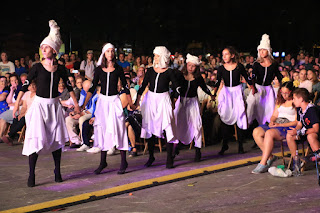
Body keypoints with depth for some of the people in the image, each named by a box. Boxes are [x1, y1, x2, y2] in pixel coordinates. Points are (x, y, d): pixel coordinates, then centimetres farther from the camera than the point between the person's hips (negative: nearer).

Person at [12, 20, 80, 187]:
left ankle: (57, 171, 18)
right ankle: (31, 174, -4)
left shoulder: (60, 69, 3)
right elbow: (25, 86, -4)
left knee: (57, 138, 6)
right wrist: (17, 103, -10)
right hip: (39, 104, -3)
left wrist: (76, 104, 16)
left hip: (54, 105, 3)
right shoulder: (37, 67, -4)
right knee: (36, 139, -9)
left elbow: (69, 87, 13)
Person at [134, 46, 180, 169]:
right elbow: (143, 86, 8)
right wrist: (137, 100, 3)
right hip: (151, 99, 4)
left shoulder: (169, 72, -4)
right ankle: (151, 156, 21)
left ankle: (169, 158, -1)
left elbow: (176, 86, 1)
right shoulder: (150, 71, 5)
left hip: (163, 100, -3)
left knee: (166, 128, -9)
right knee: (149, 128, 6)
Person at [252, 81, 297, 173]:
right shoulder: (279, 100, 22)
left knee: (269, 133, -35)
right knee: (256, 132, -19)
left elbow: (296, 122, -8)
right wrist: (272, 121, -1)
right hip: (276, 124, 8)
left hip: (289, 126, -7)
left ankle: (263, 164, -33)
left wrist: (280, 125, -15)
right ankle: (270, 156, -11)